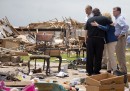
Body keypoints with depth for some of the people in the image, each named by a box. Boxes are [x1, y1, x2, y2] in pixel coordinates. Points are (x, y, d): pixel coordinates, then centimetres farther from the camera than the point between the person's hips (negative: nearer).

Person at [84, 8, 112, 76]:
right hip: (100, 39, -2)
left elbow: (86, 29, 4)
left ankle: (89, 71, 11)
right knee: (98, 56, 6)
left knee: (90, 56, 8)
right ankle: (96, 71, 9)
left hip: (90, 39, 2)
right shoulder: (104, 19, -1)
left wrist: (87, 37, 14)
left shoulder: (89, 20, 6)